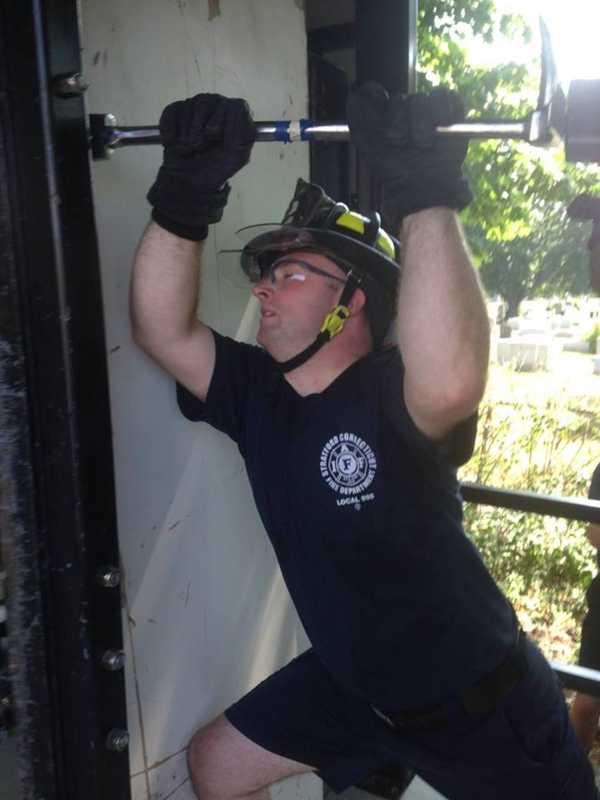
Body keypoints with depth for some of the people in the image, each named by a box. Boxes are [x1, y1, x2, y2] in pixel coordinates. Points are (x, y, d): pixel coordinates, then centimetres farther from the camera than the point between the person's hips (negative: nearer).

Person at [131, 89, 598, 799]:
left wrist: (424, 191, -48)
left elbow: (452, 381, -50)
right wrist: (186, 194, -19)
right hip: (349, 682, 6)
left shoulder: (391, 398, -27)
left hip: (477, 700, -6)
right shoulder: (256, 393, -6)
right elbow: (161, 328, -11)